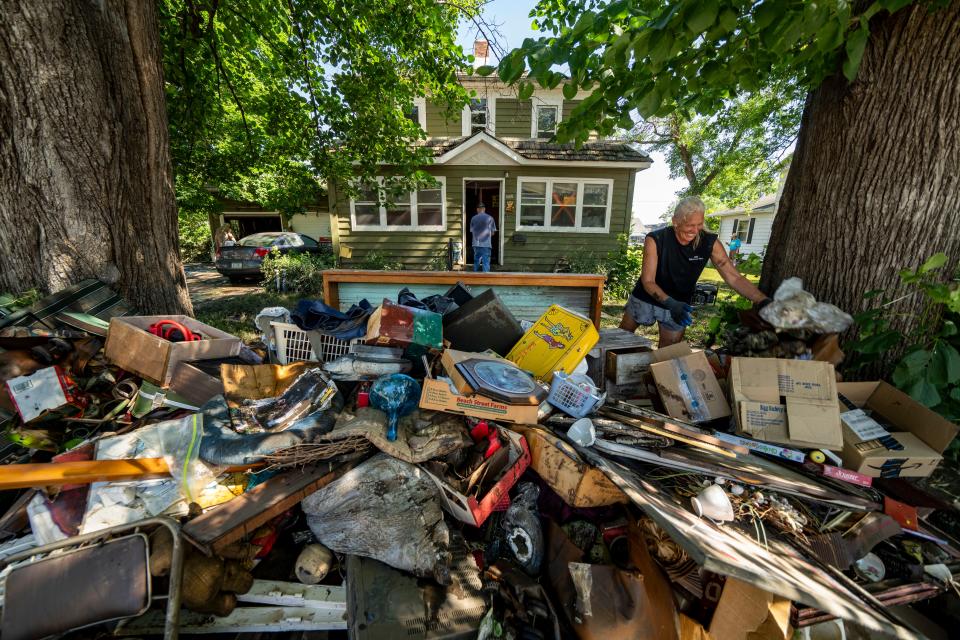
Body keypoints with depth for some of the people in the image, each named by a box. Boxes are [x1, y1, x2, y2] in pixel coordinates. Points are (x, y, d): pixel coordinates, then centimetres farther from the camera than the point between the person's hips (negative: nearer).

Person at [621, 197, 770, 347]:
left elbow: (734, 277, -15)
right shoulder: (655, 240, -23)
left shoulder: (710, 243, -15)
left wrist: (762, 301, -31)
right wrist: (671, 303, -40)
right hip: (645, 299, -1)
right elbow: (648, 281, -24)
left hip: (679, 305, 2)